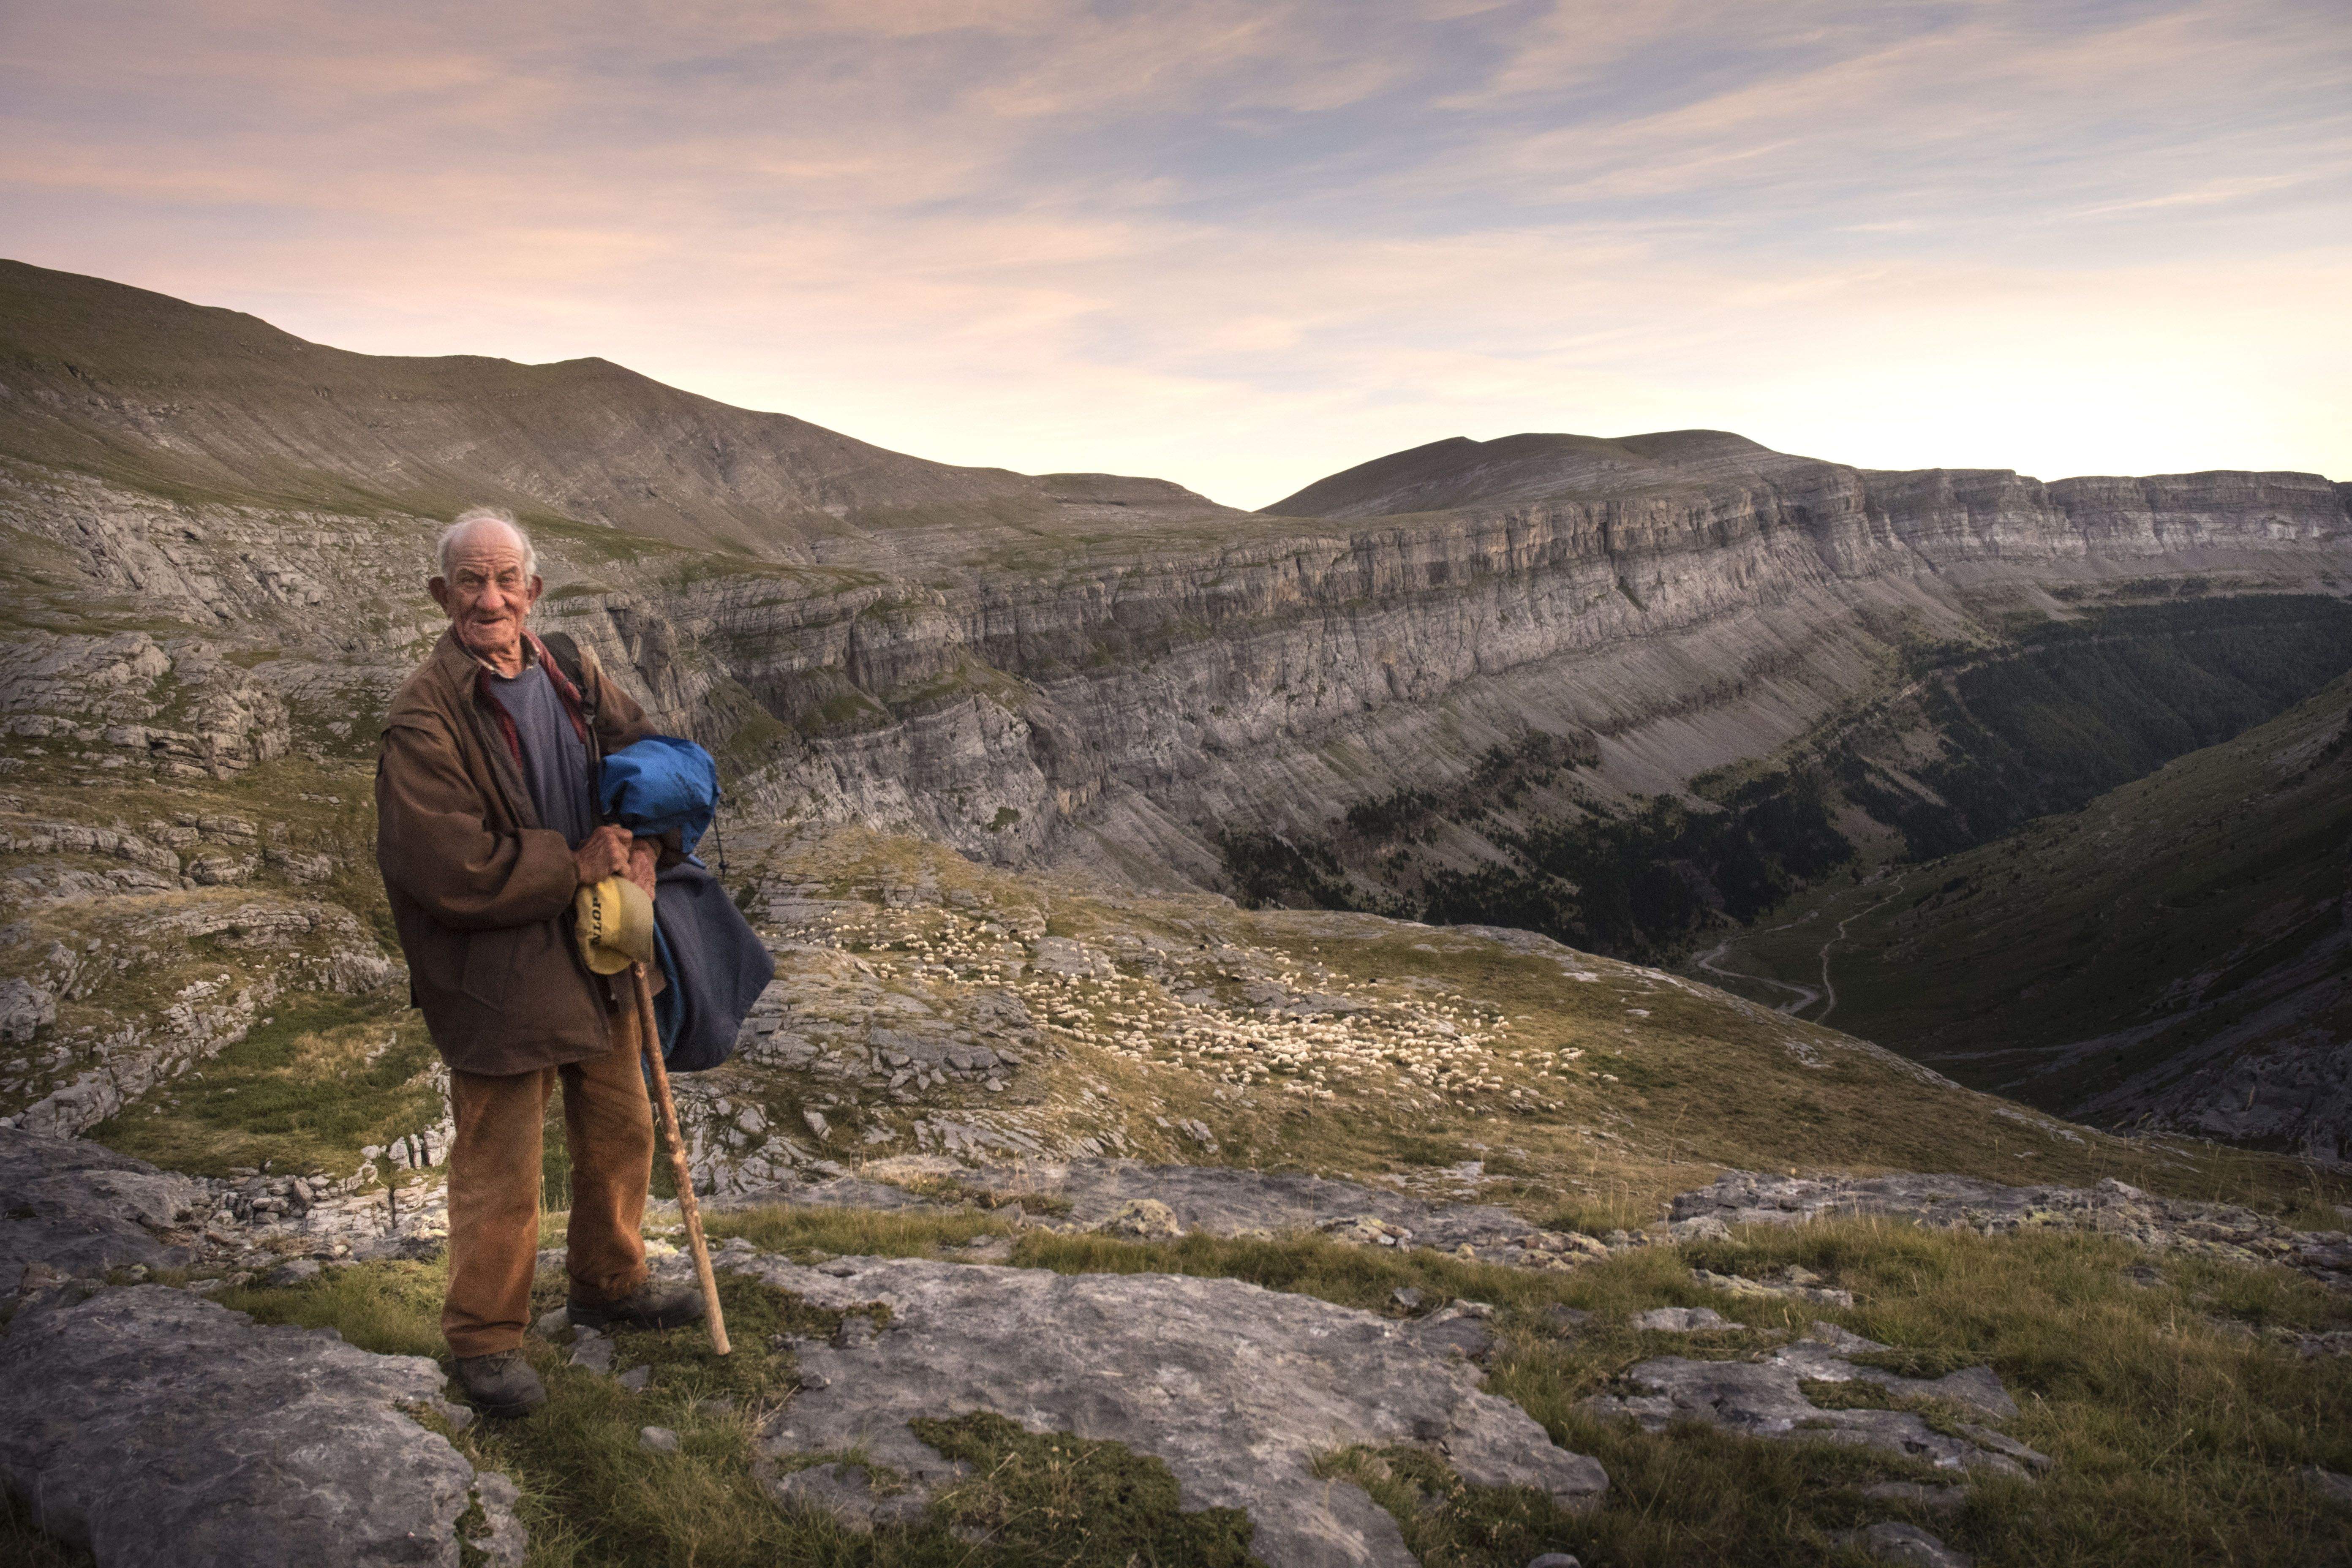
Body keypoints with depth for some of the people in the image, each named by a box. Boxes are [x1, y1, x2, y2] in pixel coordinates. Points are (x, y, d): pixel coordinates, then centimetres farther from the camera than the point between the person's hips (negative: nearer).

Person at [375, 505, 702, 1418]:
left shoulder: (575, 681, 3)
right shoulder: (424, 719, -18)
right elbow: (452, 867, -24)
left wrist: (645, 843, -5)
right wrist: (575, 865, -17)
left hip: (595, 958, 7)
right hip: (495, 976, -7)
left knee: (620, 1130, 20)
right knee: (500, 1171, 3)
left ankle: (608, 1285, 42)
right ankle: (484, 1340, 24)